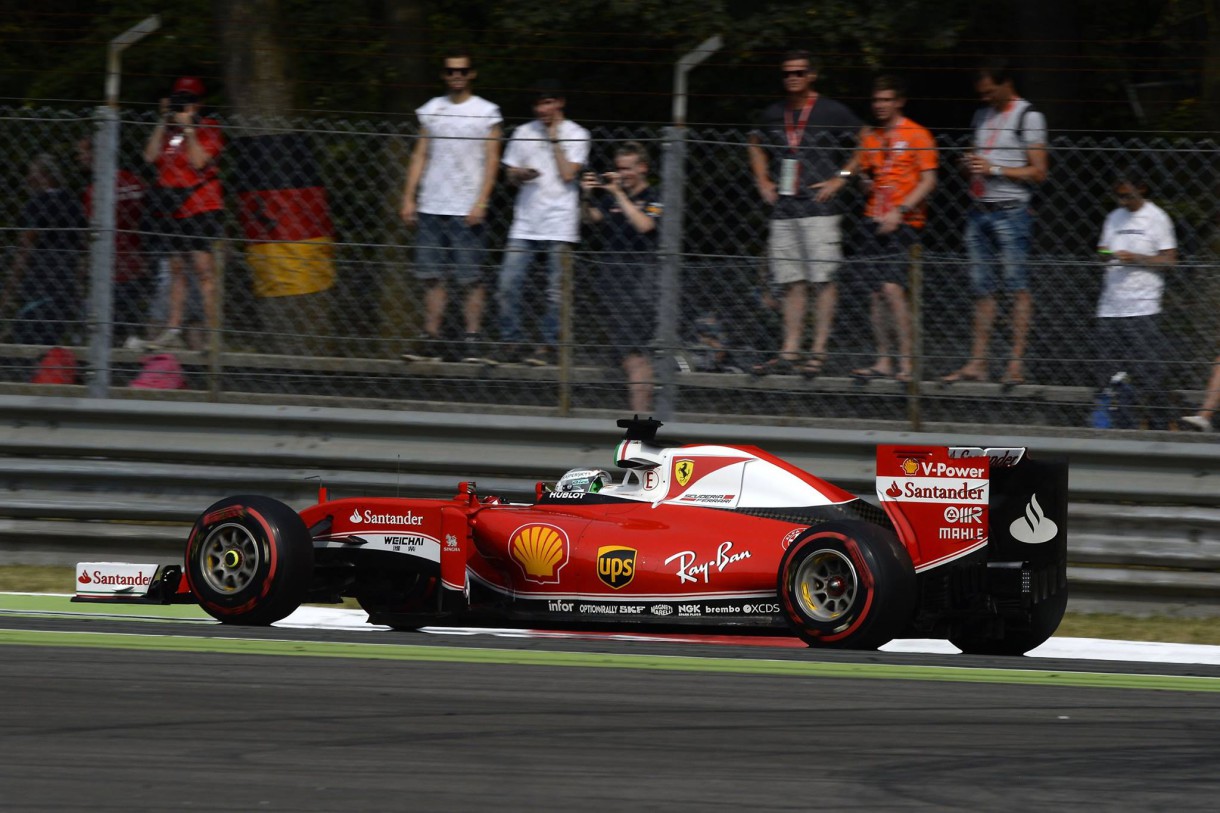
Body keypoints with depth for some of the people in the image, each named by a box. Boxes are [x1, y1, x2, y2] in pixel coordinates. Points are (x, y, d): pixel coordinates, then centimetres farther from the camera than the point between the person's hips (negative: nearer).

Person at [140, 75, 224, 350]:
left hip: (201, 209, -6)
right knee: (176, 270, 10)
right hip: (173, 212, 6)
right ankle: (173, 330, 12)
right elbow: (151, 156, 0)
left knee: (203, 269, -13)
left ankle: (211, 330, -14)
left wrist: (188, 128, -14)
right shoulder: (167, 130, 15)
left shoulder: (208, 129, -2)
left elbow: (198, 162, -15)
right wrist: (163, 122, -2)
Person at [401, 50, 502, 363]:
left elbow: (491, 161, -2)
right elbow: (420, 156, 15)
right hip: (431, 207, 4)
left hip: (467, 211, -4)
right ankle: (430, 338, 6)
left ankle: (472, 339, 0)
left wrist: (480, 203, -12)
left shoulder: (486, 112, 1)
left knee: (472, 278, -5)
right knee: (433, 277, 3)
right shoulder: (432, 110, 13)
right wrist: (409, 198, 8)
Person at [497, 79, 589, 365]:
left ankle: (548, 346, 5)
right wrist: (520, 175, -6)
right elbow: (511, 174, 17)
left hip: (559, 223, -3)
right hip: (525, 223, 3)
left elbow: (568, 174, -9)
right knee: (508, 285, -4)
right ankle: (511, 342, 4)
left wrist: (555, 139, -5)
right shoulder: (524, 132, 13)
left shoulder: (575, 135, 2)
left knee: (556, 291, -3)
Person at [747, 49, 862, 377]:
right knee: (791, 282, 5)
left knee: (822, 279, -7)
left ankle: (819, 351, -6)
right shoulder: (773, 115, 13)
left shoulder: (832, 113, -2)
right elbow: (757, 146, 31)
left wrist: (840, 178, -5)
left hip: (819, 208, -5)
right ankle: (790, 351, 5)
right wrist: (763, 181, 18)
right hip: (783, 210, 5)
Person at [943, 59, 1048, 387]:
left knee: (1017, 285, -8)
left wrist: (995, 170, -13)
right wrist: (970, 165, 5)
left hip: (1010, 212, -7)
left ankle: (1016, 363, -8)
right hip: (979, 210, 7)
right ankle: (977, 362, 6)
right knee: (982, 287, 6)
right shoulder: (982, 116, 18)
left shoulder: (1028, 117, -4)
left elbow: (1038, 172, -8)